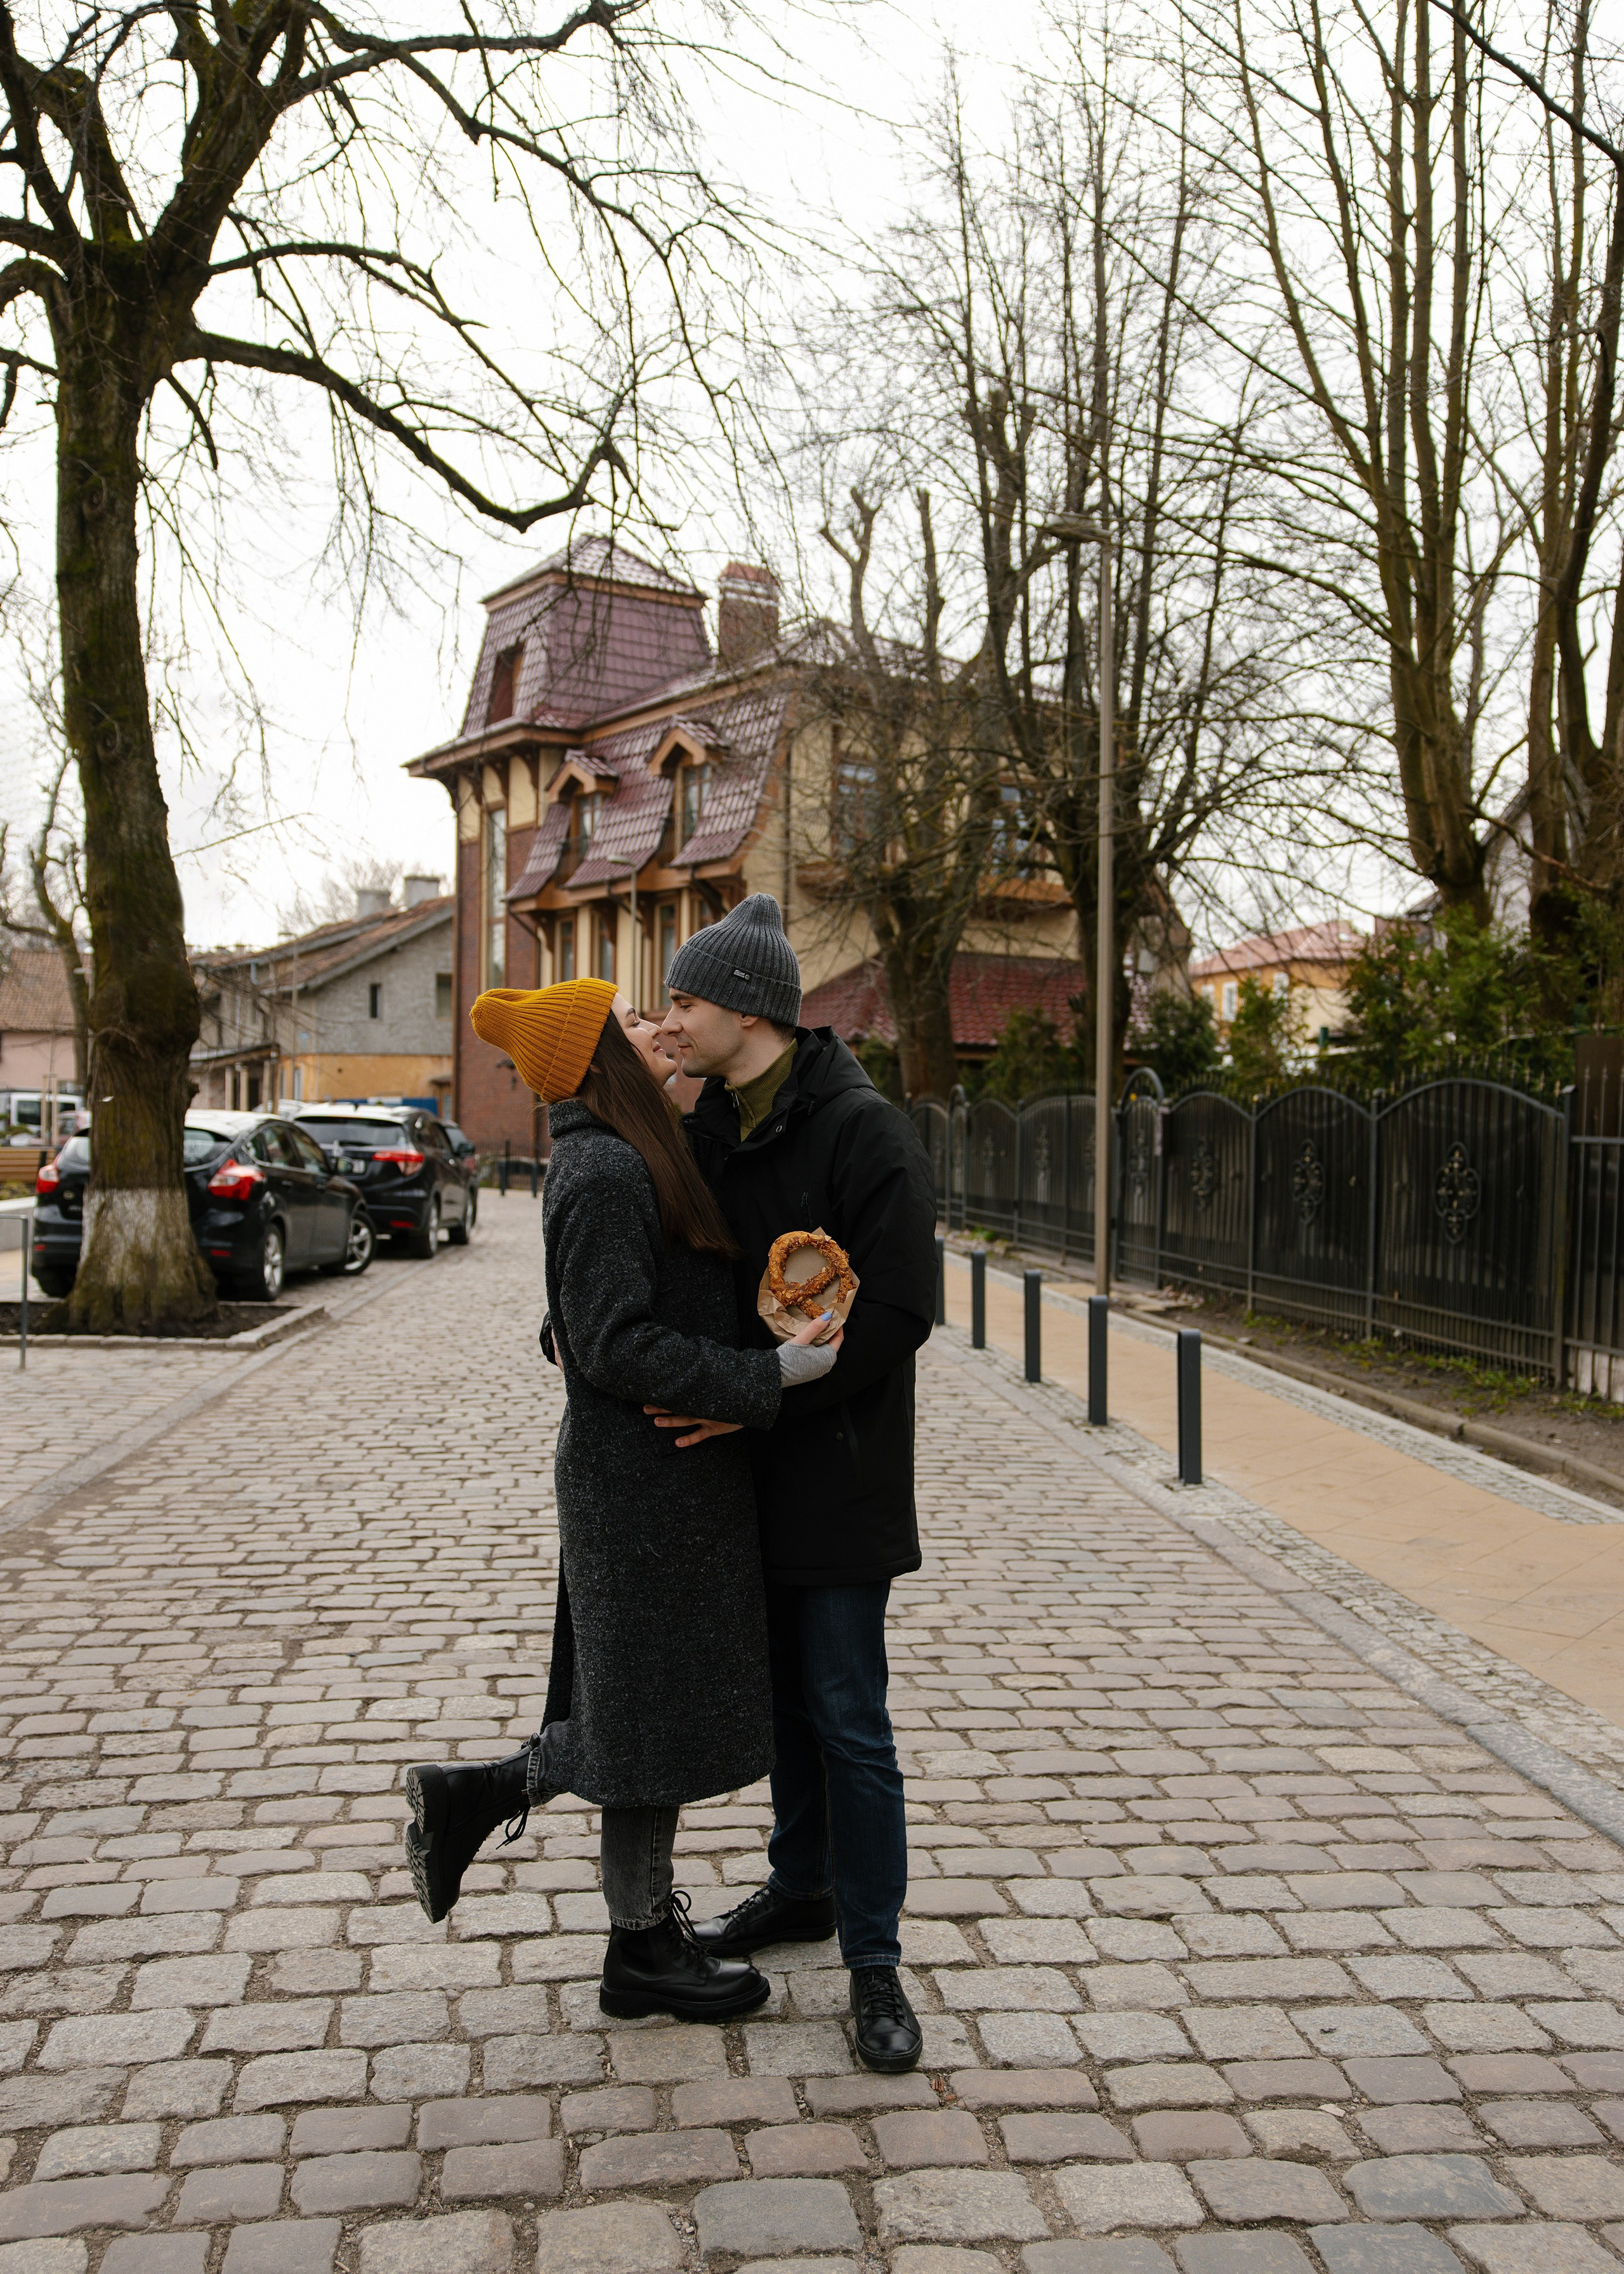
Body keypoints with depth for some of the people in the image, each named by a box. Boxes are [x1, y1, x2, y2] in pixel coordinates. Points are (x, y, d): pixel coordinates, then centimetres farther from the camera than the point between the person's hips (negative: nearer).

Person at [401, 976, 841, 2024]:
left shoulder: (633, 1158, 13)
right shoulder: (604, 1172, -18)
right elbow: (618, 1347, -23)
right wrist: (768, 1376, -25)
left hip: (664, 1476, 10)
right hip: (647, 1482, -10)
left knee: (649, 1711, 18)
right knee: (656, 1713, 4)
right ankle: (645, 1949, 21)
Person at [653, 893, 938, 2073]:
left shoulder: (867, 1133, -17)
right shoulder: (709, 1130, 7)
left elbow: (896, 1312, -21)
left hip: (839, 1482, -7)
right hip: (748, 1479, 7)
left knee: (848, 1723, -1)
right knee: (782, 1697, 20)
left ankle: (874, 1962, 13)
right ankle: (802, 1885, 38)